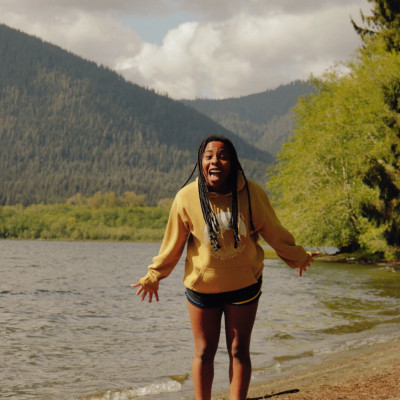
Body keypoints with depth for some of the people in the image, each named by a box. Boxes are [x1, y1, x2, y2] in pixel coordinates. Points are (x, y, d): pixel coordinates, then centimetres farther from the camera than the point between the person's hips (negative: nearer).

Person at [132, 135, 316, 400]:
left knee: (239, 351, 7)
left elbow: (273, 232, 1)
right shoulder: (186, 198, -17)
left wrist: (299, 257, 13)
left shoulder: (252, 194, -16)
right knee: (204, 352, 8)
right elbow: (173, 242, -3)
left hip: (244, 285, 0)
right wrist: (153, 277, 7)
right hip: (202, 286, 0)